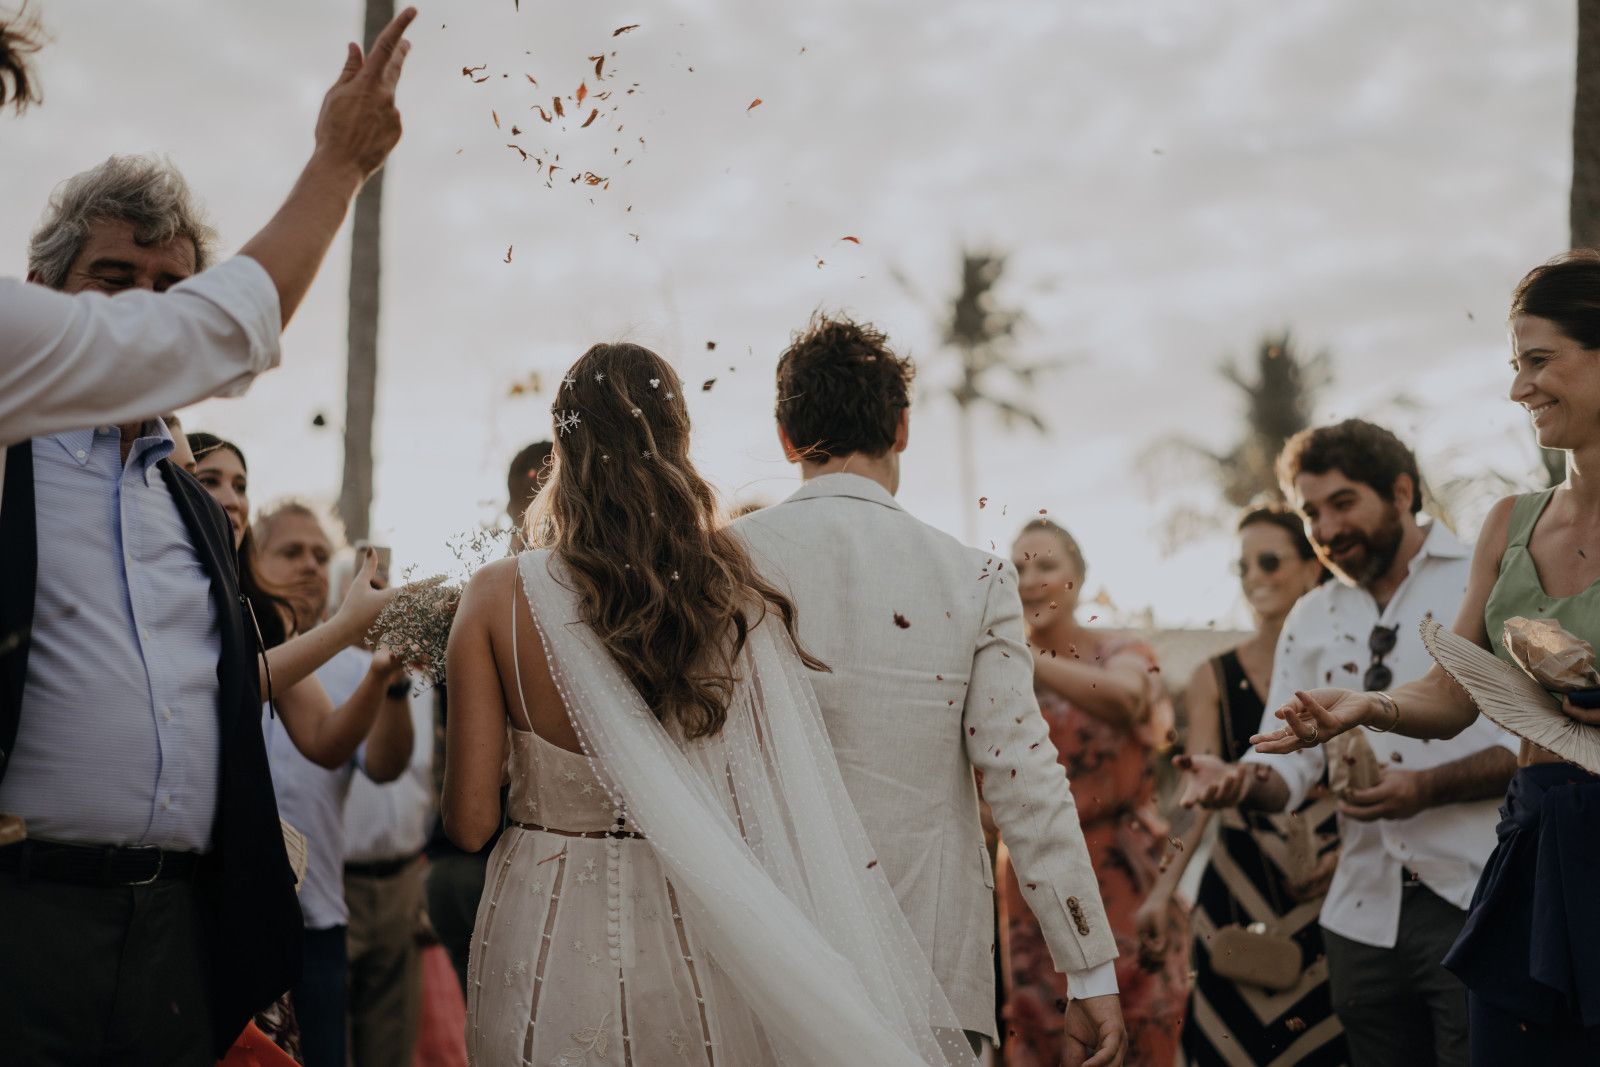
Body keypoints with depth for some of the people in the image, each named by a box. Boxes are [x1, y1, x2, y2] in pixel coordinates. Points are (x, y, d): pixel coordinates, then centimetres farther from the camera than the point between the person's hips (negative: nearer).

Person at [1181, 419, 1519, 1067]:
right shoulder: (1311, 619, 15)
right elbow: (1288, 765, 10)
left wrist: (1426, 788, -21)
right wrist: (1238, 780, -13)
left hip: (1477, 908, -5)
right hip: (1365, 917, 5)